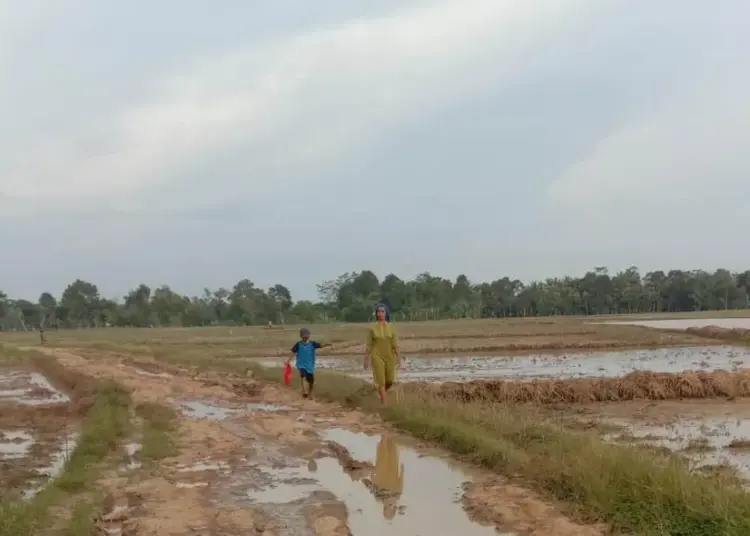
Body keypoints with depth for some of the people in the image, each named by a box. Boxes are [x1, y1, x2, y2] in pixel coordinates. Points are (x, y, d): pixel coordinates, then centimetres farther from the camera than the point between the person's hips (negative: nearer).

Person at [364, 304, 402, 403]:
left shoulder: (391, 327, 1)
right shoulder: (372, 328, -3)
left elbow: (395, 344, 1)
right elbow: (369, 345, -1)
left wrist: (397, 358, -3)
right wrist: (366, 360, -1)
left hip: (389, 357, 2)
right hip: (377, 357, -2)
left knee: (390, 381, 4)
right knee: (381, 381, -8)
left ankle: (381, 393, 37)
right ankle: (384, 404, -3)